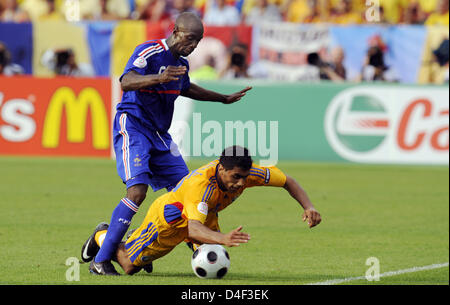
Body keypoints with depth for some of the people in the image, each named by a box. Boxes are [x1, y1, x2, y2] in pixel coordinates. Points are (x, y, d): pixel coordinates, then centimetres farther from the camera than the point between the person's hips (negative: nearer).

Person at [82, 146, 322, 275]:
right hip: (169, 217, -6)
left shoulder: (246, 173, -27)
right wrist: (223, 238, -75)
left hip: (204, 218, 6)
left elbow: (287, 182, -12)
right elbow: (193, 229, -57)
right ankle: (103, 236, 36)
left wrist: (308, 207, -27)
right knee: (129, 266, -2)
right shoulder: (201, 182, -46)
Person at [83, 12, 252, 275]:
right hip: (132, 127, -9)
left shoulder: (181, 63, 12)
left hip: (160, 135, 9)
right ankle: (101, 259, -19)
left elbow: (186, 88, 35)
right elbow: (126, 83, -31)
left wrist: (223, 99, 42)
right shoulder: (149, 52, -15)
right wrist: (158, 78, -48)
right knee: (137, 191, -22)